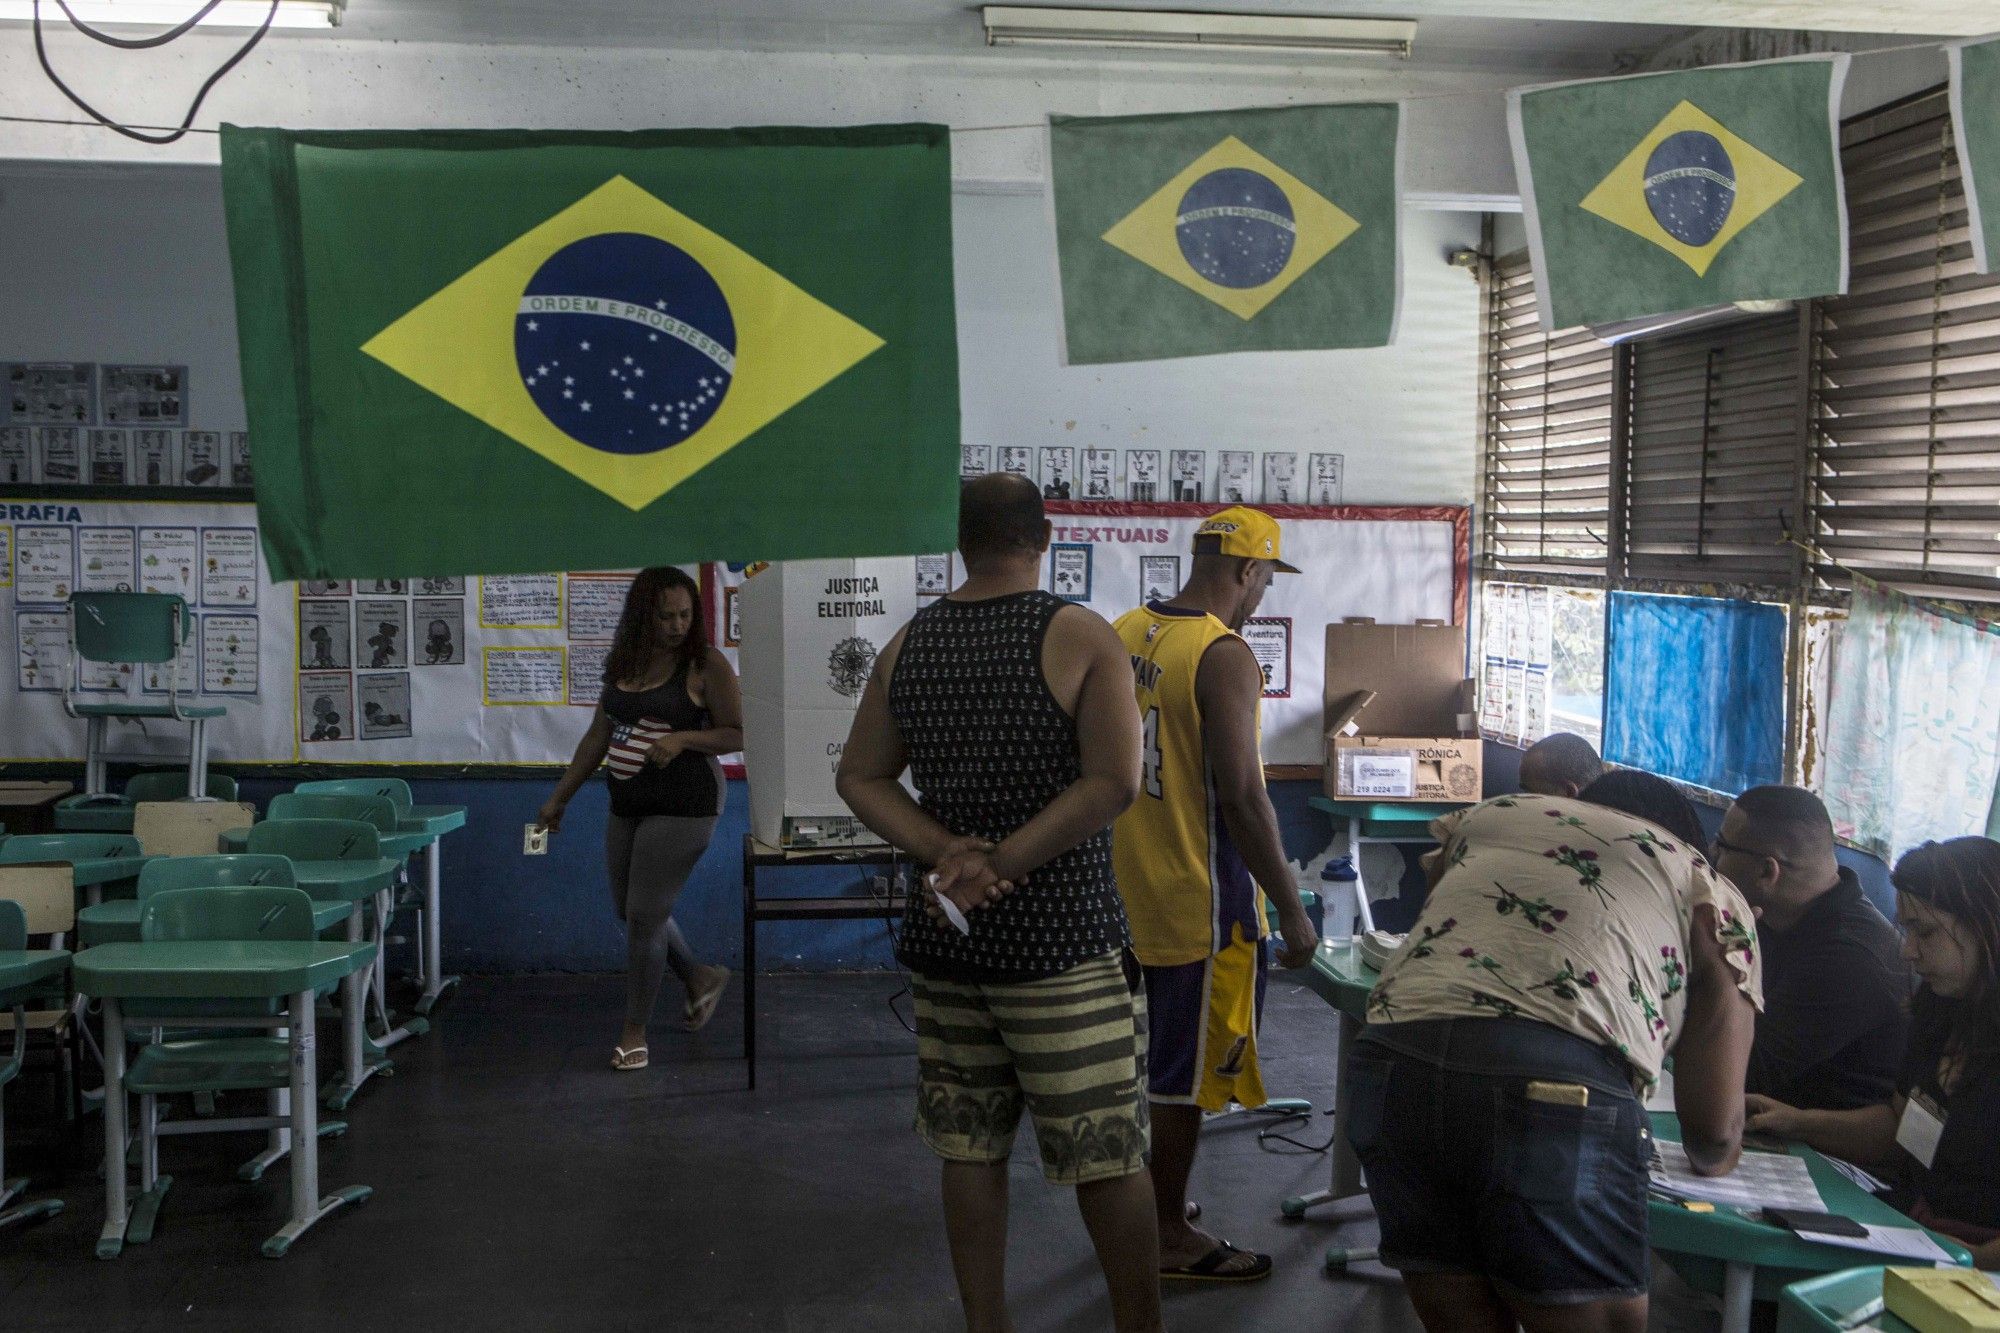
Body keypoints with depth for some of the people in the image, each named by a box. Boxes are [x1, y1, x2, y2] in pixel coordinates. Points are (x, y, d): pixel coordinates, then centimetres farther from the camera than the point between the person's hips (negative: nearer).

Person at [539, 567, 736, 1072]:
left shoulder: (706, 664, -9)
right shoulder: (623, 664, 8)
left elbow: (737, 734, -8)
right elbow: (598, 737, 14)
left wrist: (683, 737, -23)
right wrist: (560, 797, 15)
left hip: (683, 803, -7)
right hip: (627, 803, 7)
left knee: (645, 915, -6)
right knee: (629, 911, 14)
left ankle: (635, 1032, 8)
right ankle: (700, 977, 37)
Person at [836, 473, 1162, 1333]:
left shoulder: (908, 644, 6)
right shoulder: (1080, 637, -8)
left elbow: (860, 778, 8)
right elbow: (1113, 783, -19)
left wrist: (946, 853, -4)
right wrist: (1005, 864, -16)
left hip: (945, 942, 5)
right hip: (1061, 944, -5)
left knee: (970, 1149, 14)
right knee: (1108, 1156, 6)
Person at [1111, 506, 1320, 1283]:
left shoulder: (1122, 635, 6)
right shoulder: (1224, 656, -19)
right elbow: (1241, 797, -23)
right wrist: (1291, 910, -16)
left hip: (1129, 884, 8)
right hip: (1200, 898, -8)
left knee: (1140, 1058, 22)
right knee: (1185, 1072, 4)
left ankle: (1141, 1202, 36)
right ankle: (1170, 1240, 16)